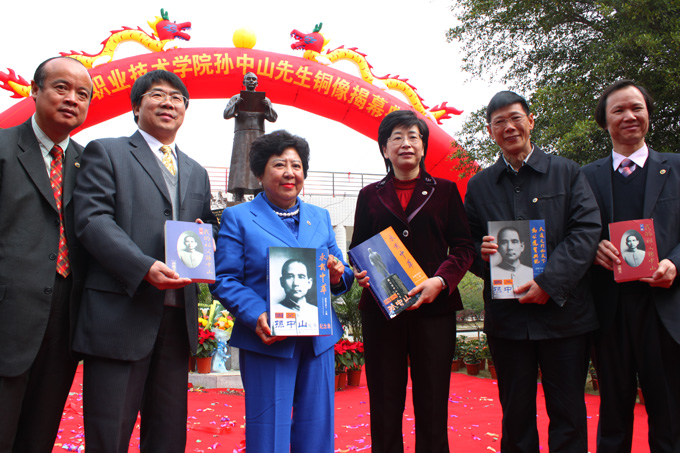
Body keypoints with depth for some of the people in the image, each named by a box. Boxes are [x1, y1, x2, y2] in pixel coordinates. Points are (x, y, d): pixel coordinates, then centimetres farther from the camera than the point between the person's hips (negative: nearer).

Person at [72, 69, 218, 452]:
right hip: (121, 314, -5)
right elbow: (92, 219, -8)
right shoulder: (106, 152, 5)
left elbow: (209, 227, 25)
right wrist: (145, 267, -22)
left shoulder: (197, 173, 22)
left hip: (178, 317, 5)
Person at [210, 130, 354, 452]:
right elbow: (224, 280, -7)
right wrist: (256, 316, -22)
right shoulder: (238, 217, 1)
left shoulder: (320, 217, 15)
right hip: (268, 341, -4)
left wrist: (338, 276, -9)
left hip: (318, 340, 4)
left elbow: (341, 276, 15)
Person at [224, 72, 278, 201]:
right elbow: (226, 114, 2)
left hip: (259, 137, 1)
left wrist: (267, 106, -14)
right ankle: (238, 199, -14)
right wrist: (237, 103, -15)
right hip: (241, 136, -1)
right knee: (240, 164, -11)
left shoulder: (264, 100, 18)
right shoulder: (236, 98, 15)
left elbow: (273, 118, 6)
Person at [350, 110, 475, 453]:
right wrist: (361, 274, -8)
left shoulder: (445, 191, 10)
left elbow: (463, 246, 5)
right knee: (385, 404, 6)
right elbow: (357, 249, 14)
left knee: (432, 403, 3)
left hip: (434, 307, 0)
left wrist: (440, 281, -12)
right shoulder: (370, 195, 14)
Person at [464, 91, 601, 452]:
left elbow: (587, 230, -6)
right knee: (516, 415, 11)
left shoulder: (567, 172, 5)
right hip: (506, 317, 2)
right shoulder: (478, 186, 10)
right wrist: (480, 253, -12)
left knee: (568, 413, 7)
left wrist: (549, 282, -16)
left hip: (563, 311, -1)